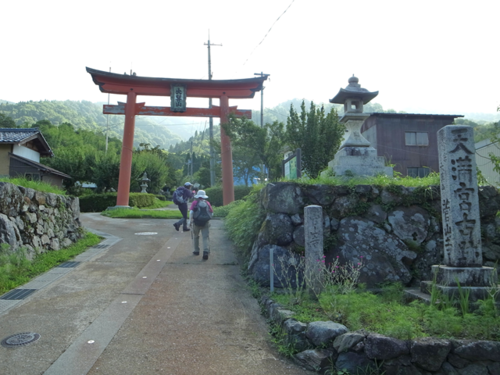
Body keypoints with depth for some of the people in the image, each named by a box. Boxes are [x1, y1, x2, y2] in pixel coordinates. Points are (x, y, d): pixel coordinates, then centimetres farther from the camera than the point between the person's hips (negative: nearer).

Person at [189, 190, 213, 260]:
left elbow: (191, 212, -10)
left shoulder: (195, 202, 1)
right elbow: (211, 212, 9)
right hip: (206, 222, 1)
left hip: (196, 222, -1)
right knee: (205, 237, -1)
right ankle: (206, 251, -19)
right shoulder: (207, 203, 7)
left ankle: (196, 251, 27)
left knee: (196, 236, 19)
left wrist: (190, 220, -14)